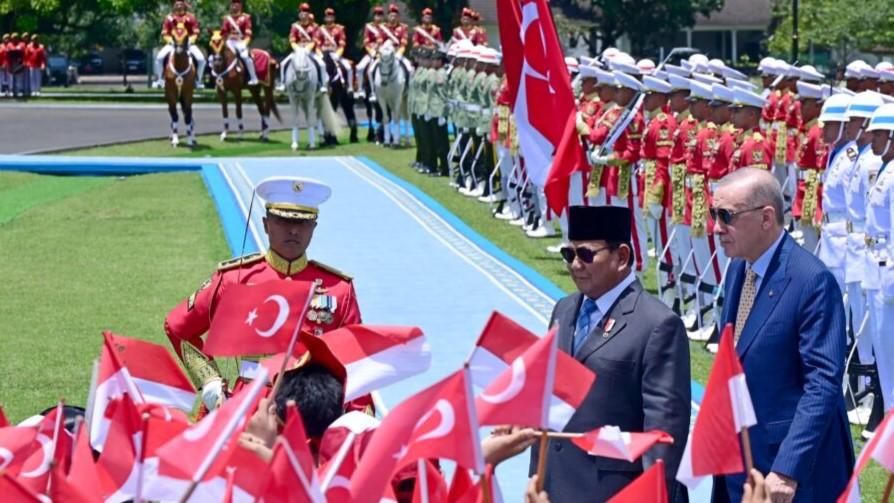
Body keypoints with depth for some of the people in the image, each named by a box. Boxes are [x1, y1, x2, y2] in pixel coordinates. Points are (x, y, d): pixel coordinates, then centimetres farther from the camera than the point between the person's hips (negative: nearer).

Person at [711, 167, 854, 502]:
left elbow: (823, 384, -22)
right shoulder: (738, 270, 8)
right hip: (738, 457, 8)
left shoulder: (813, 281, -19)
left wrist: (787, 471, -26)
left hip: (795, 463, -8)